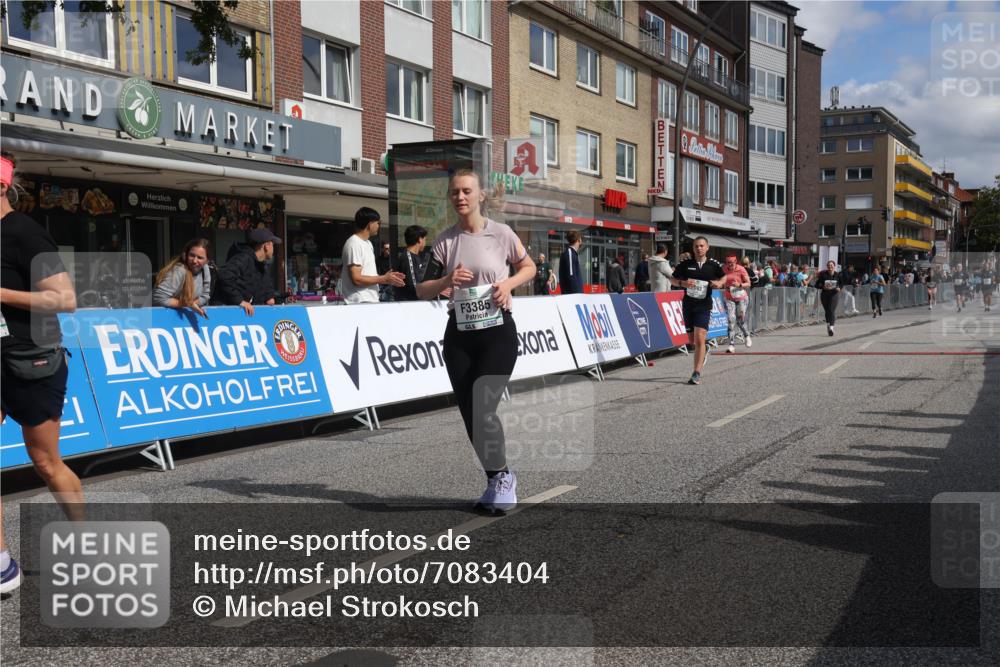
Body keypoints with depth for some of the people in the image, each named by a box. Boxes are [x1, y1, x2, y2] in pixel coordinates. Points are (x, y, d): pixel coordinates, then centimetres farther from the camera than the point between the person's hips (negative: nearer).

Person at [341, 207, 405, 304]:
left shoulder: (368, 243, 17)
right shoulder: (354, 244, -13)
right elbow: (356, 279, -19)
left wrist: (388, 277, 8)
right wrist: (384, 279, -12)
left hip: (371, 300, 9)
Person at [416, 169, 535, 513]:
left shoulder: (500, 233, -3)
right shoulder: (445, 240, 4)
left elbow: (528, 267, 11)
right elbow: (422, 290, 5)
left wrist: (508, 283, -8)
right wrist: (446, 280, -15)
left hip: (497, 332, -4)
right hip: (459, 334, 4)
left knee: (482, 409, -16)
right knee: (469, 414, 4)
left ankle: (503, 476, 7)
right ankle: (495, 480, 23)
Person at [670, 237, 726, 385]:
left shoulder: (713, 266, 2)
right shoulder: (685, 265, 2)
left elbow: (724, 277, 20)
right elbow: (672, 280, 9)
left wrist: (719, 283, -2)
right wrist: (682, 283, -12)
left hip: (704, 306, -3)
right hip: (688, 305, 3)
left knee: (699, 339, -14)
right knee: (693, 340, 14)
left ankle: (697, 374, -12)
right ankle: (705, 343, 50)